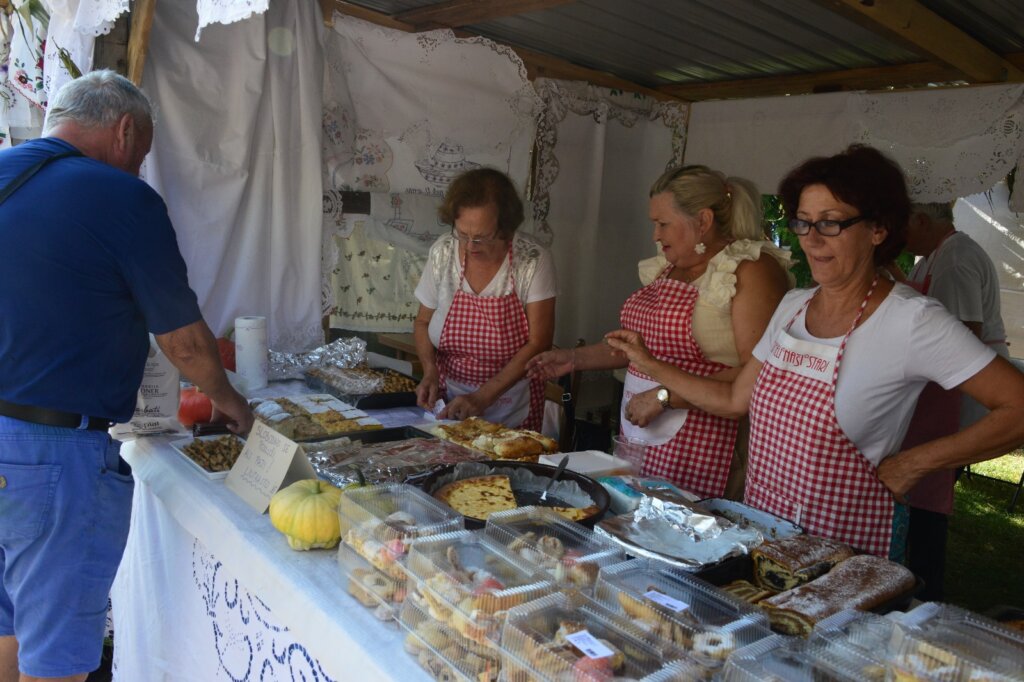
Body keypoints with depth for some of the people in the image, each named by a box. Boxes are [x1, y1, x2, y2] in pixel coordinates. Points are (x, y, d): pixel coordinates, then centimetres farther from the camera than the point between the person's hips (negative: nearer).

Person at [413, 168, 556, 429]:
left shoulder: (534, 261, -12)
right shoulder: (442, 252, -4)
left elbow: (538, 342, -13)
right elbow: (423, 322, 9)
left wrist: (483, 398, -19)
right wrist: (430, 371, -9)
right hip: (445, 401, 2)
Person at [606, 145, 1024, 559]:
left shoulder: (912, 319, -17)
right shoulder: (793, 306, 3)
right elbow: (734, 401, 8)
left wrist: (914, 463, -16)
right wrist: (650, 366, 6)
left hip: (847, 548, -6)